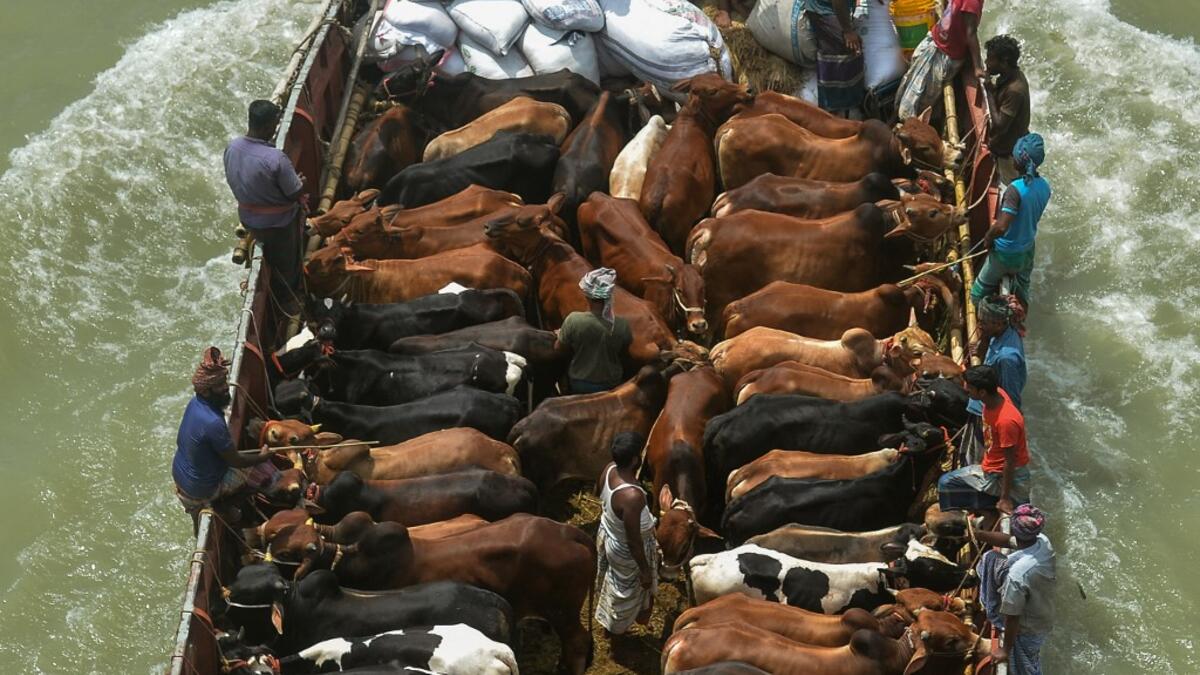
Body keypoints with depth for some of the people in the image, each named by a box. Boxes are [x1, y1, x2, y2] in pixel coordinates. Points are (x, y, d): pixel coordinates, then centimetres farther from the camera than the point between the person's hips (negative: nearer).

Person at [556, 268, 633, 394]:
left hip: (579, 386, -1)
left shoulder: (574, 320, -25)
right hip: (611, 386, 1)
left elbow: (558, 348, -9)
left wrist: (560, 335, 11)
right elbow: (624, 354, -3)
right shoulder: (622, 325, -21)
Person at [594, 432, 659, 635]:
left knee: (610, 578, 35)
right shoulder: (632, 496, -45)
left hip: (606, 535, 7)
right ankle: (616, 626, 53)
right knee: (627, 590, 25)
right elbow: (634, 541, -33)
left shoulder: (609, 469, -21)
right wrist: (645, 570, -18)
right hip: (626, 551, -7)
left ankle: (607, 617, 64)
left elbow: (598, 491, 4)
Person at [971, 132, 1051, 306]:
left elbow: (1001, 227, -39)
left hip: (1005, 253, -7)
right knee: (1022, 288, 27)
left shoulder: (1016, 189, -33)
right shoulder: (1044, 187, -10)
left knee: (982, 287, 16)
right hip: (1027, 251, 7)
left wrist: (988, 237, -20)